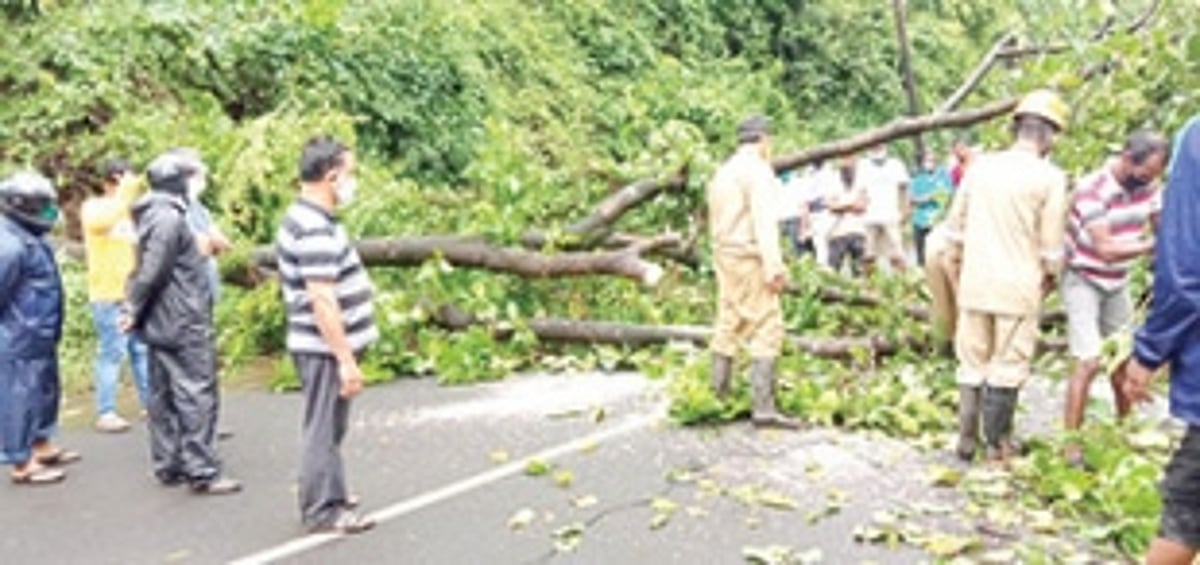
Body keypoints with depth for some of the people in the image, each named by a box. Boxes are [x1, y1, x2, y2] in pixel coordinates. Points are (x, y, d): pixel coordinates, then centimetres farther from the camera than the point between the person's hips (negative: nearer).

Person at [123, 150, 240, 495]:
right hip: (183, 324, -10)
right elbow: (151, 272, -19)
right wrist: (135, 311, -8)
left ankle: (168, 466, 20)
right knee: (197, 396, -6)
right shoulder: (169, 219, -17)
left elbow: (147, 271, 15)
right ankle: (202, 472, -4)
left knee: (165, 396, 13)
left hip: (162, 324, 10)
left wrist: (135, 309, 12)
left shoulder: (155, 215, 15)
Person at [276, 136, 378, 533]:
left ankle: (325, 494, 34)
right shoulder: (316, 229, -22)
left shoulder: (306, 218, 11)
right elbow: (322, 300, -26)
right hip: (326, 349, -10)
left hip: (326, 346, 10)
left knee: (329, 427, 21)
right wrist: (346, 359, -24)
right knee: (326, 428, 0)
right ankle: (323, 511, 11)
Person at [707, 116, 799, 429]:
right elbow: (763, 219, -19)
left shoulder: (723, 171, 18)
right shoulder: (757, 169, -9)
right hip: (749, 257, -9)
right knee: (766, 329, -10)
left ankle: (718, 398, 21)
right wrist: (774, 265, -24)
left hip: (724, 255, 9)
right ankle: (763, 407, -16)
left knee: (729, 326, 16)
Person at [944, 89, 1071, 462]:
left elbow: (955, 225, 9)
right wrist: (1050, 276, 11)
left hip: (974, 283, 4)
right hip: (1019, 288, -4)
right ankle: (996, 446, 15)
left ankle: (966, 440, 18)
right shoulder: (1050, 177, -9)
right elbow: (1051, 244, -7)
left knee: (972, 362, 14)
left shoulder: (979, 166, 4)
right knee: (1007, 368, 7)